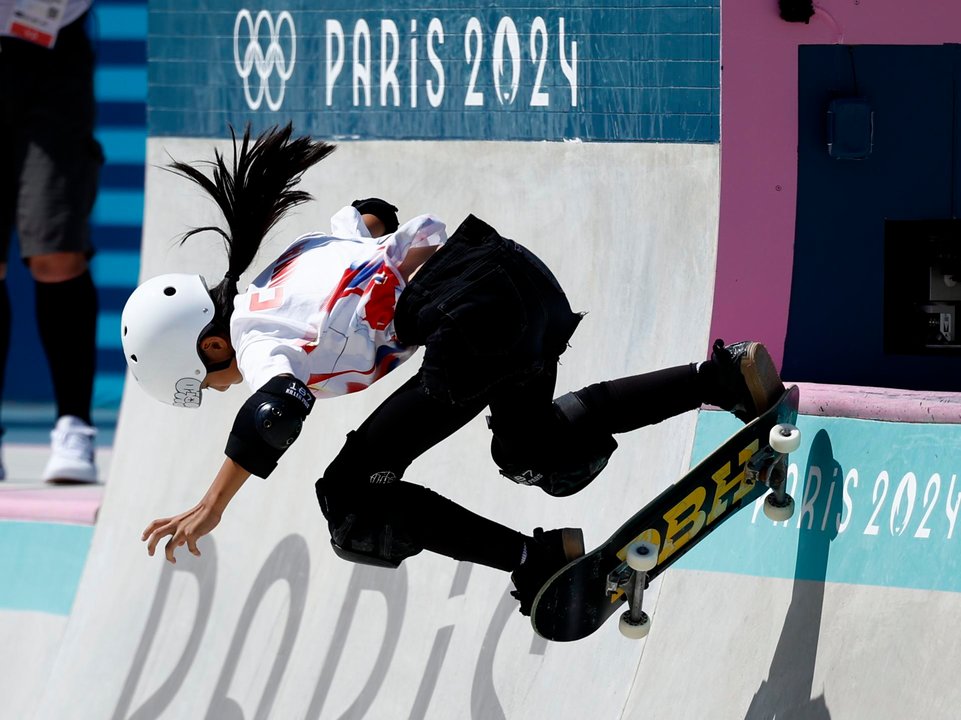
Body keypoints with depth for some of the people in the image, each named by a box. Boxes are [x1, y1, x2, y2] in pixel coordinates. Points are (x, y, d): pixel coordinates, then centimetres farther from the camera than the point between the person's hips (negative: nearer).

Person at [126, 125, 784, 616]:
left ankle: (539, 560, -11)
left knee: (352, 501, -1)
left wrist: (210, 508, -22)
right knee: (533, 450, 34)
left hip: (476, 326, -10)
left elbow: (277, 409, -23)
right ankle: (726, 376, 21)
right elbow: (368, 216, 37)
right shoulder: (295, 259, 21)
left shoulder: (256, 339, -4)